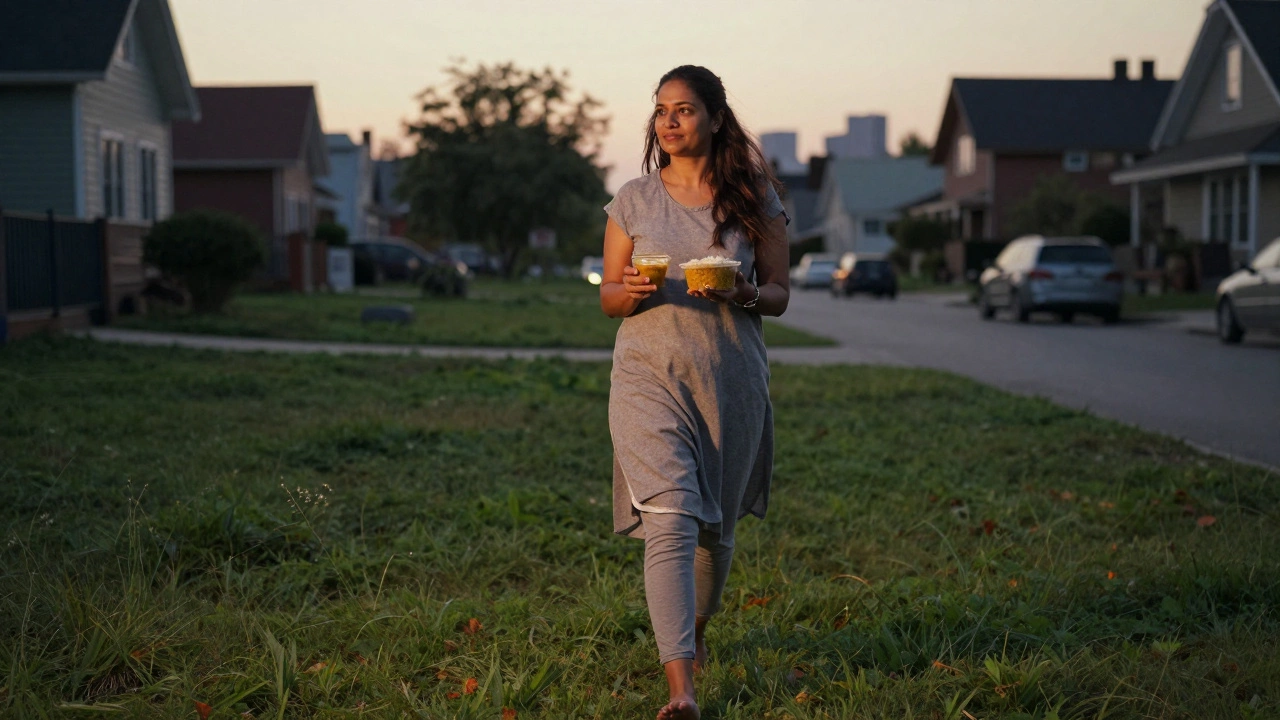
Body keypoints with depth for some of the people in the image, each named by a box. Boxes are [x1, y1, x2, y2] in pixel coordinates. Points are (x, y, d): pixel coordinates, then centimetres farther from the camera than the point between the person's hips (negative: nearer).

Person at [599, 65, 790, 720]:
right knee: (670, 521, -16)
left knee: (716, 526, 14)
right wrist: (632, 292, -14)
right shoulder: (633, 200, 5)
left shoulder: (755, 199, 4)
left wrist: (742, 292, -16)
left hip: (732, 377, 1)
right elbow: (608, 298, 9)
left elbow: (780, 294, 6)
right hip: (649, 375, -1)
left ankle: (697, 630, 45)